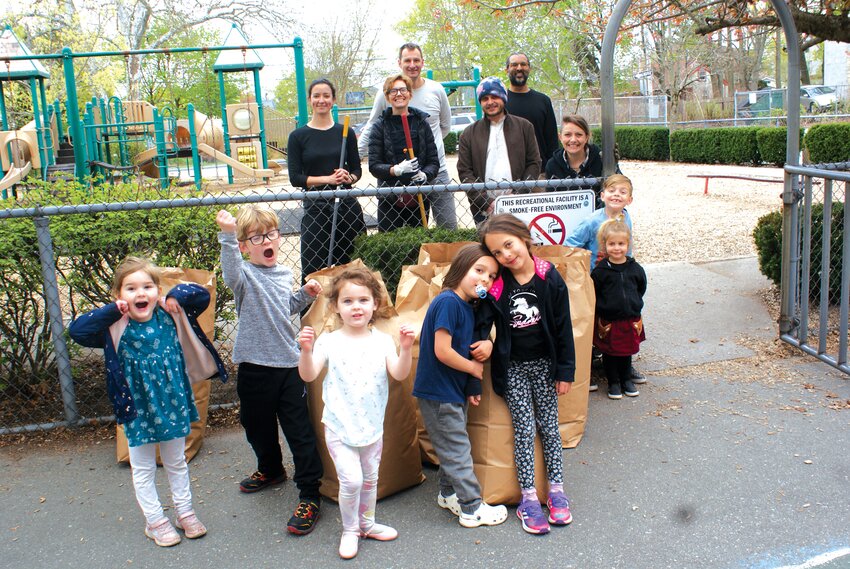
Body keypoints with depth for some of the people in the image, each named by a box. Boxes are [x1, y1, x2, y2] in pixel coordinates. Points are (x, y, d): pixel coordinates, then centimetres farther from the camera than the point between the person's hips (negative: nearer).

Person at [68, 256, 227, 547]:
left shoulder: (170, 316, -8)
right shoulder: (116, 328, -15)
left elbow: (202, 295, 0)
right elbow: (77, 330, -24)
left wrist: (177, 295, -16)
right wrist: (112, 311, -25)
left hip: (173, 406, 2)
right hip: (138, 411, -2)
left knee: (177, 463, 21)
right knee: (144, 470, 13)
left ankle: (185, 512, 37)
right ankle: (155, 521, 30)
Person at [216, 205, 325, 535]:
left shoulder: (284, 275, 8)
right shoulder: (245, 274, -9)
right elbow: (231, 276, -35)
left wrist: (306, 294, 8)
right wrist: (227, 236, -49)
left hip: (288, 362, 2)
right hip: (255, 364, -2)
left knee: (300, 430, 0)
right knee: (257, 425, 17)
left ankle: (309, 495, 7)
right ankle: (270, 469, 44)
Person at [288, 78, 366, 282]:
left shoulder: (345, 133, 8)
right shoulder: (298, 136, 3)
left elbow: (357, 169, 13)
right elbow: (295, 178, -2)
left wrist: (348, 178, -10)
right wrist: (327, 179, -13)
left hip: (347, 204, 2)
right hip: (315, 207, -2)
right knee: (313, 269, -4)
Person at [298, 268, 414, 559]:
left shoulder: (382, 340, -4)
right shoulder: (329, 342, -9)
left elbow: (399, 374, -13)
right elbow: (308, 375, -16)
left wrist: (405, 348, -29)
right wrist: (306, 350, -33)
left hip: (372, 424, 3)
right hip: (339, 426, -3)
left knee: (370, 478, 18)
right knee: (351, 480, -8)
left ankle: (366, 523, 40)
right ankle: (349, 530, 16)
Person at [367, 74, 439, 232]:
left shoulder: (421, 122, 7)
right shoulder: (380, 125, 2)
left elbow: (434, 162, 6)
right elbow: (373, 166, -2)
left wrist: (425, 175, -15)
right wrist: (397, 169, -20)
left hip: (419, 198, 2)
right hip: (389, 199, -2)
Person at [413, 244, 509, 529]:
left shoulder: (468, 306, 7)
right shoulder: (448, 302, -21)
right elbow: (442, 351, -25)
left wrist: (487, 344, -4)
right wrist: (474, 368, -11)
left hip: (454, 391, 9)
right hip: (438, 393, -9)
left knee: (453, 447, 21)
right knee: (459, 450, 1)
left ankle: (448, 494, 37)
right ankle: (472, 509, 12)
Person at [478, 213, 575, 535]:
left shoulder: (549, 278, -10)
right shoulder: (496, 285, -10)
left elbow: (563, 327, -5)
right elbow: (482, 323, -1)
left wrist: (565, 371, -3)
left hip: (544, 363, 1)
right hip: (512, 367, 0)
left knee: (549, 426, 9)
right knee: (524, 429, 1)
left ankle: (556, 490, 22)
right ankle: (528, 498, 9)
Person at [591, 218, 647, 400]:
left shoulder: (635, 268, -1)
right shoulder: (600, 271, -11)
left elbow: (641, 288, 14)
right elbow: (593, 295, -6)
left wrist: (634, 304, 9)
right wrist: (603, 309, -7)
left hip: (630, 319, 3)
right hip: (608, 321, -3)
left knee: (627, 352, 17)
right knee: (610, 354, 8)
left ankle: (626, 380, 34)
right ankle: (613, 383, 23)